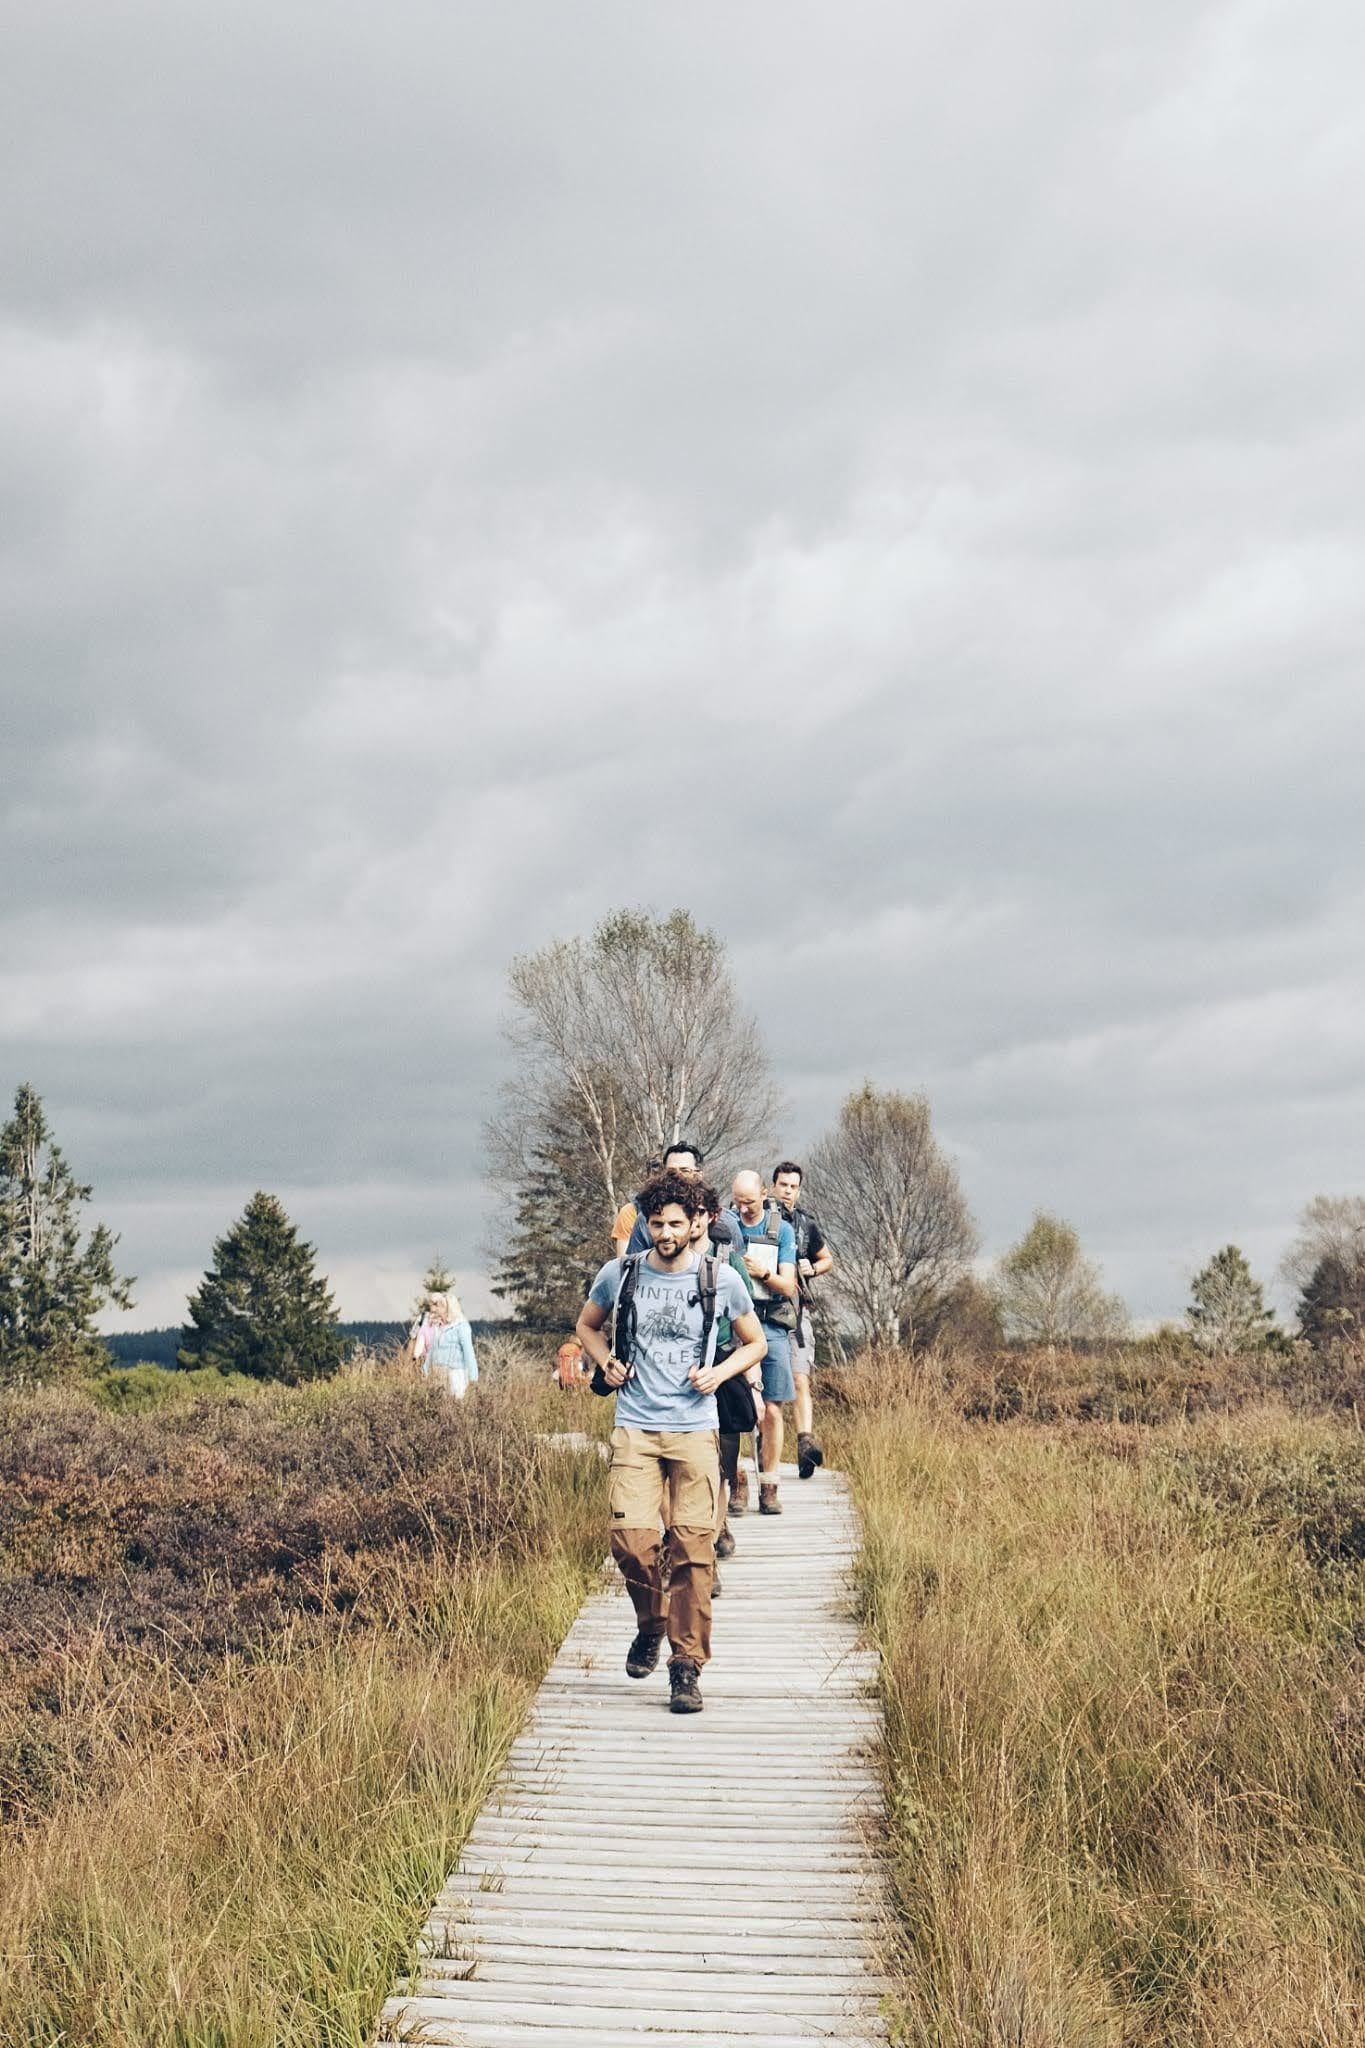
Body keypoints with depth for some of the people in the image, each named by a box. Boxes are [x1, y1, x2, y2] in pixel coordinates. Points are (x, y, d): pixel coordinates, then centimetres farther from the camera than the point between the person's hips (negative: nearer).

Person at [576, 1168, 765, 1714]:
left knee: (693, 1550, -5)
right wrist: (607, 1363, 2)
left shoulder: (720, 1279, 1)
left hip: (694, 1431, 0)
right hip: (634, 1428, 1)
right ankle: (651, 1627, 18)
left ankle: (687, 1667, 3)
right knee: (631, 1540, -11)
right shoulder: (619, 1274, 3)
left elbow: (754, 1343, 14)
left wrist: (719, 1372, -4)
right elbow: (587, 1326, 21)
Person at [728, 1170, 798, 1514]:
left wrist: (764, 1273, -17)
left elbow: (788, 1287, 2)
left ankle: (768, 1488, 6)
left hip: (771, 1327, 1)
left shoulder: (782, 1230, 5)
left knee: (772, 1411, 0)